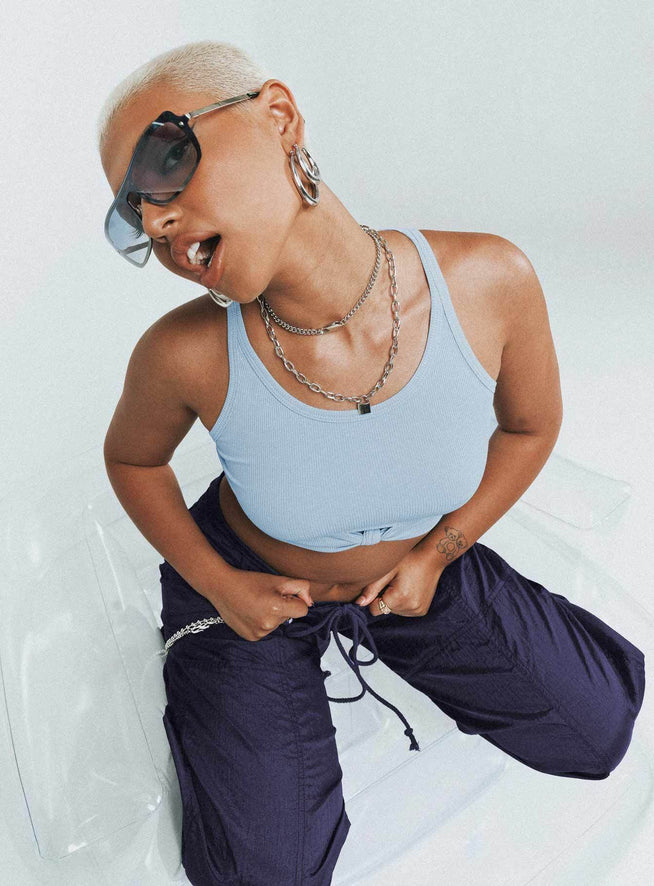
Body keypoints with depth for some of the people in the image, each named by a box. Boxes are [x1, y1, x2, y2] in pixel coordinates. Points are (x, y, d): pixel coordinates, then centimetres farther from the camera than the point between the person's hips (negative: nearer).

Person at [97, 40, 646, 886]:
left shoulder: (488, 281, -28)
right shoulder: (187, 354, -30)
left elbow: (531, 423, -7)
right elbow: (132, 458, -6)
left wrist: (437, 553, -10)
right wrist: (215, 585, -12)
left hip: (419, 566, 3)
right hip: (247, 581, -1)